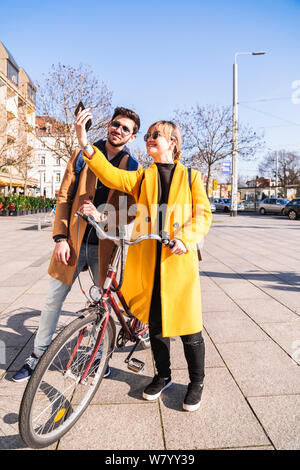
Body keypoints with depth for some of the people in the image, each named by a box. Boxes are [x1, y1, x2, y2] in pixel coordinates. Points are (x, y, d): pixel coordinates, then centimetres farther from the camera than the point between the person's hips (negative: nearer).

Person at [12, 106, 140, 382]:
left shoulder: (132, 168, 2)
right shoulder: (83, 155, 5)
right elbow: (64, 197, 2)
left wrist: (102, 216, -24)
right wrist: (60, 237, -7)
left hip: (104, 245, 0)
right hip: (73, 241, 1)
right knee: (54, 298, 9)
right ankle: (38, 355, 29)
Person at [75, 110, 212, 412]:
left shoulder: (190, 177, 8)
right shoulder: (142, 177, 11)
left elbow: (204, 214, 3)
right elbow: (112, 176, -8)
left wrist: (187, 239, -15)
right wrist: (85, 144, -21)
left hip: (179, 259, -2)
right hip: (146, 259, 3)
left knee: (187, 323, 3)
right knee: (155, 322, 13)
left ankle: (196, 381, 27)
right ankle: (163, 375, 36)